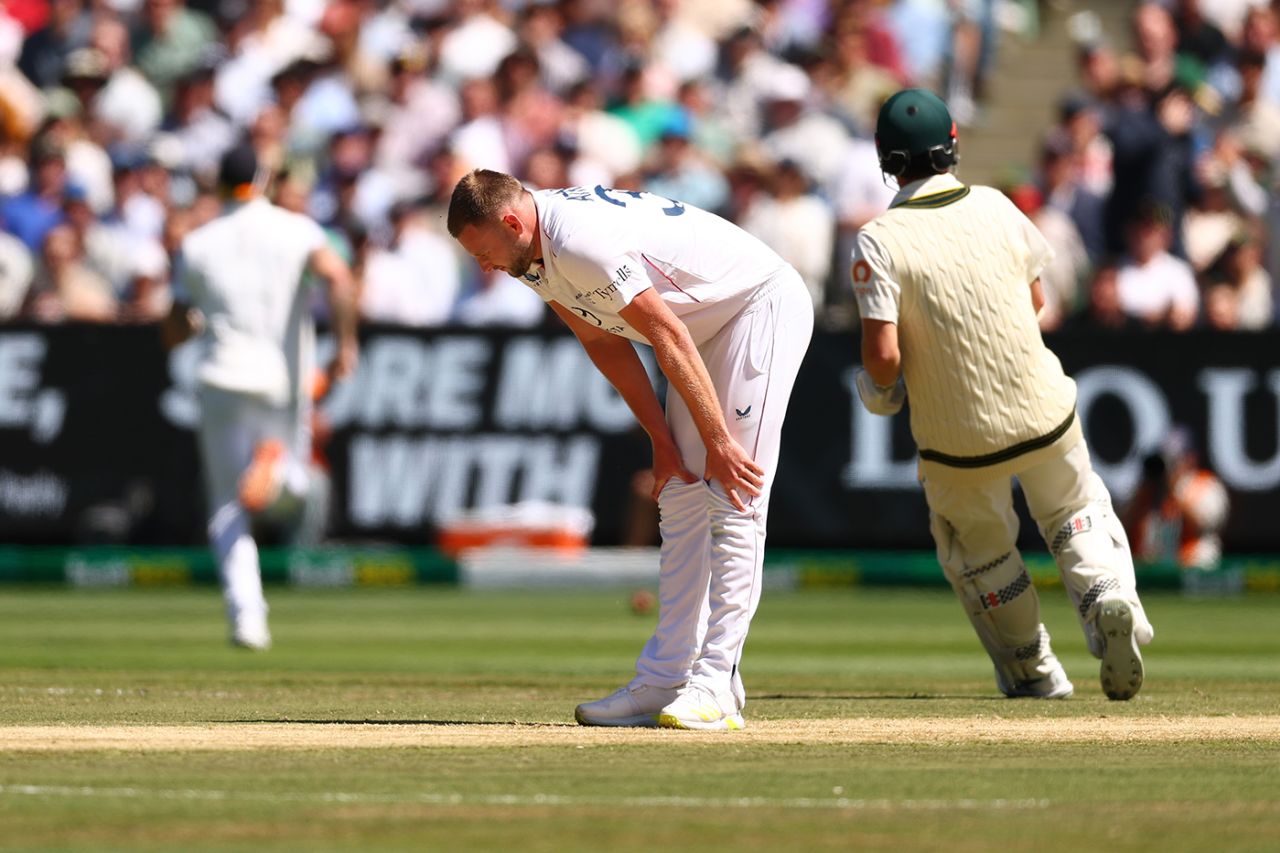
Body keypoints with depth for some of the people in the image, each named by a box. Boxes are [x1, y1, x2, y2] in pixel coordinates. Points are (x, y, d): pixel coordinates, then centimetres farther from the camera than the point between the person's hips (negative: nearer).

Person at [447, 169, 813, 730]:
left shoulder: (581, 243, -30)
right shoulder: (531, 254, -1)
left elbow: (668, 337, -29)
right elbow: (603, 342, 7)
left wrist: (717, 441, -25)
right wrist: (661, 439, 3)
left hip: (763, 303, -10)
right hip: (707, 323, 10)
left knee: (732, 498, -14)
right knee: (681, 497, 7)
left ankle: (715, 684, -17)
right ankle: (663, 682, 8)